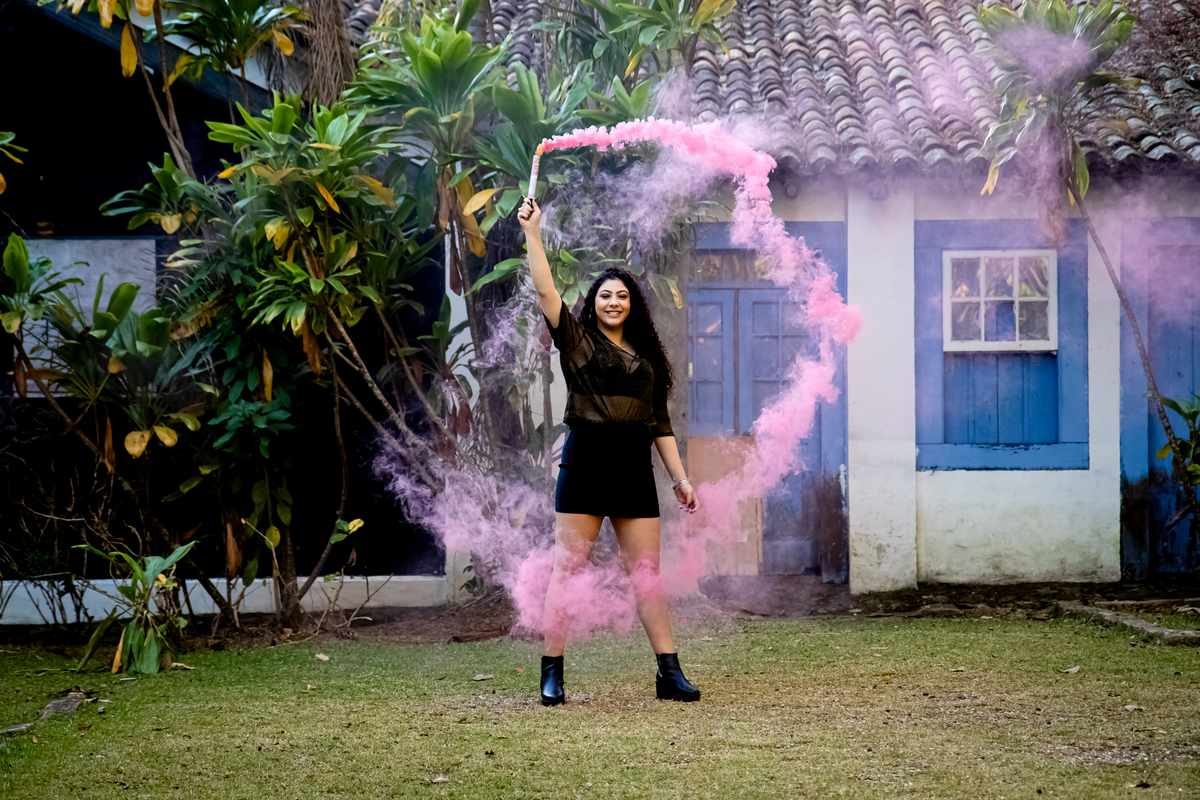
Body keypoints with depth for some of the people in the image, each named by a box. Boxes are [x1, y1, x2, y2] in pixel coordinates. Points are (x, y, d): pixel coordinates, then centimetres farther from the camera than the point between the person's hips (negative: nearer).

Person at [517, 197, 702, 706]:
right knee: (568, 566, -4)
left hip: (635, 471, 3)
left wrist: (680, 478, 12)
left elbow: (660, 423, 18)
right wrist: (532, 232, -13)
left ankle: (669, 673, 3)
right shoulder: (578, 341, 6)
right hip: (585, 463, -3)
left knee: (646, 571, 2)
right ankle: (552, 673, -1)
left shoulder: (646, 356, 17)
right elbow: (545, 291, -6)